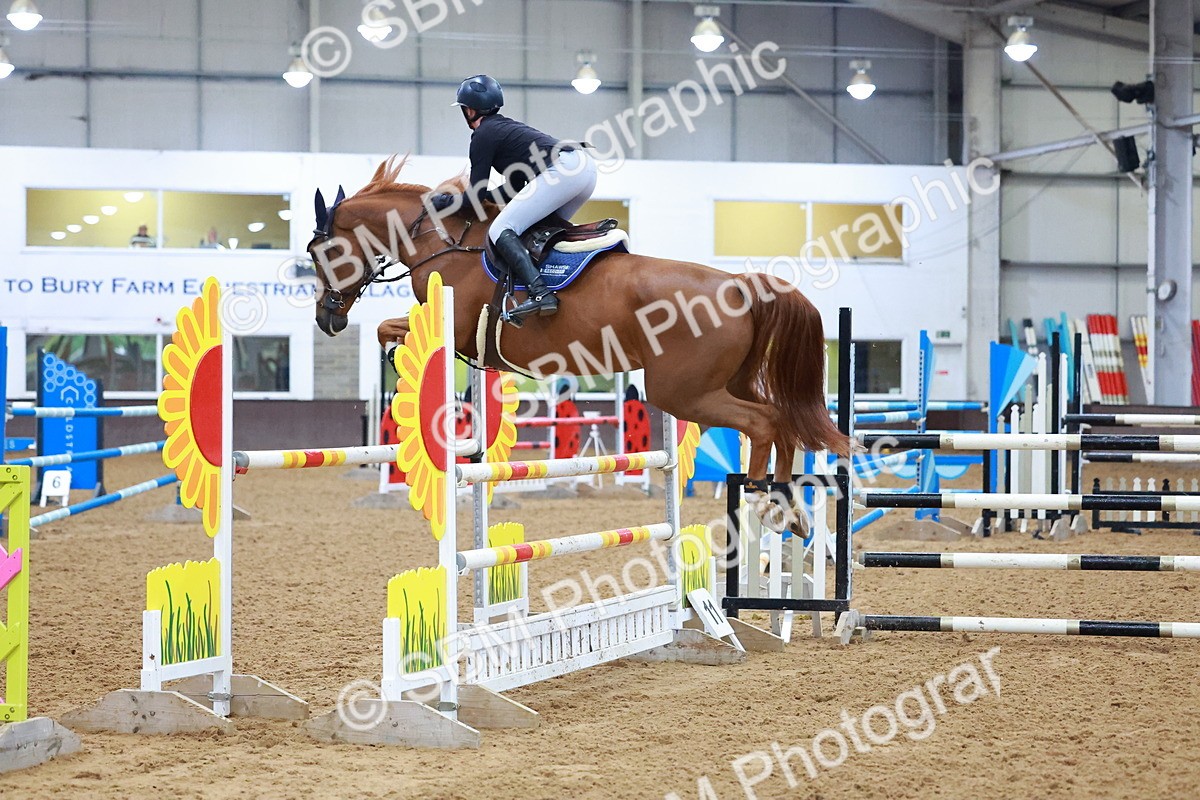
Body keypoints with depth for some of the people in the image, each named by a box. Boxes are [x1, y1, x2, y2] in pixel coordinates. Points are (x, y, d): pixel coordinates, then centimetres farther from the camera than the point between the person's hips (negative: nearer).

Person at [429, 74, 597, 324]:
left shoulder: (483, 135, 5)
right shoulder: (507, 126, 32)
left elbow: (475, 196, 6)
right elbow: (517, 187, 33)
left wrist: (445, 201, 23)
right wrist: (477, 195, 35)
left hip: (561, 170, -9)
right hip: (586, 165, 9)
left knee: (500, 230, -11)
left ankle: (540, 293, -28)